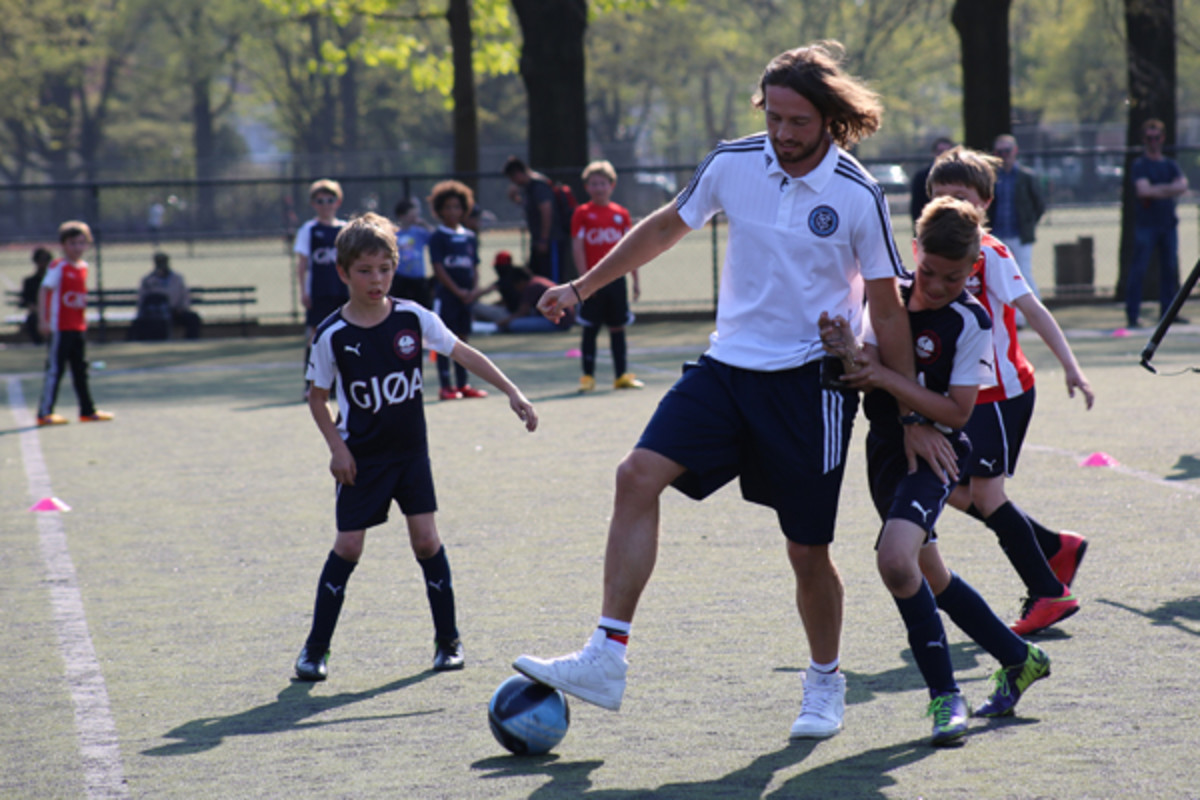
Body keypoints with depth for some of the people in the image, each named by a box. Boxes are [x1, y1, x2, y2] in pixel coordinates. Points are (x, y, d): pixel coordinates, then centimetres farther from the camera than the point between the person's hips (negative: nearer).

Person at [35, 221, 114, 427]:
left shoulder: (83, 267, 11)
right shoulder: (57, 267, -11)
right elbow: (44, 291, -16)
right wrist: (42, 320, -22)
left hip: (79, 327, 7)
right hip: (60, 327, -7)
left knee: (80, 370, 14)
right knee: (55, 369, -6)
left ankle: (88, 410, 21)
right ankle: (44, 413, -3)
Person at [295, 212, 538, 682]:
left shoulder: (413, 318, -6)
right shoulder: (332, 335, -11)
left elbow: (463, 354, 0)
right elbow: (317, 396, 1)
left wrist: (512, 393, -5)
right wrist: (336, 446, -9)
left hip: (410, 450, 2)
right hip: (361, 457, -2)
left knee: (426, 538, -3)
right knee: (348, 546, -4)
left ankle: (448, 639, 10)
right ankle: (316, 647, 7)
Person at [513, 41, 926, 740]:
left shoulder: (859, 196, -11)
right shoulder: (733, 164, -2)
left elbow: (888, 309, -4)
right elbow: (667, 227, 16)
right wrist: (585, 286, 18)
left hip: (813, 381, -3)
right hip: (728, 366, 3)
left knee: (808, 551, 2)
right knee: (639, 477, -16)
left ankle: (826, 684, 29)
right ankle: (606, 661, -16)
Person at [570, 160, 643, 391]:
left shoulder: (621, 214, 7)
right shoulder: (582, 213, -1)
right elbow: (578, 247, -5)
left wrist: (636, 280, 8)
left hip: (616, 279, 3)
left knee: (618, 328, 7)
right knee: (590, 329, 1)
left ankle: (621, 375, 13)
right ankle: (588, 376, 6)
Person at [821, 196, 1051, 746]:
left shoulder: (970, 321, -13)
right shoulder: (892, 298, 3)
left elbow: (956, 412, -17)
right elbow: (872, 365, -2)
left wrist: (885, 378, -26)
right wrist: (850, 354, -25)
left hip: (934, 451, -7)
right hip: (887, 451, 7)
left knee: (895, 559, -29)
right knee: (930, 578, 19)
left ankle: (945, 695, -19)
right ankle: (1019, 660, 39)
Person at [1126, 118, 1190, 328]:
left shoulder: (1170, 165, 15)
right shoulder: (1139, 165, 0)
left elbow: (1183, 186, 0)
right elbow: (1143, 190, -15)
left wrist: (1158, 190, -15)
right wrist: (1170, 189, -8)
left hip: (1168, 223, 5)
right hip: (1146, 224, -5)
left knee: (1170, 268, 6)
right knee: (1139, 269, -9)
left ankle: (1167, 311, 14)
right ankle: (1132, 315, -8)